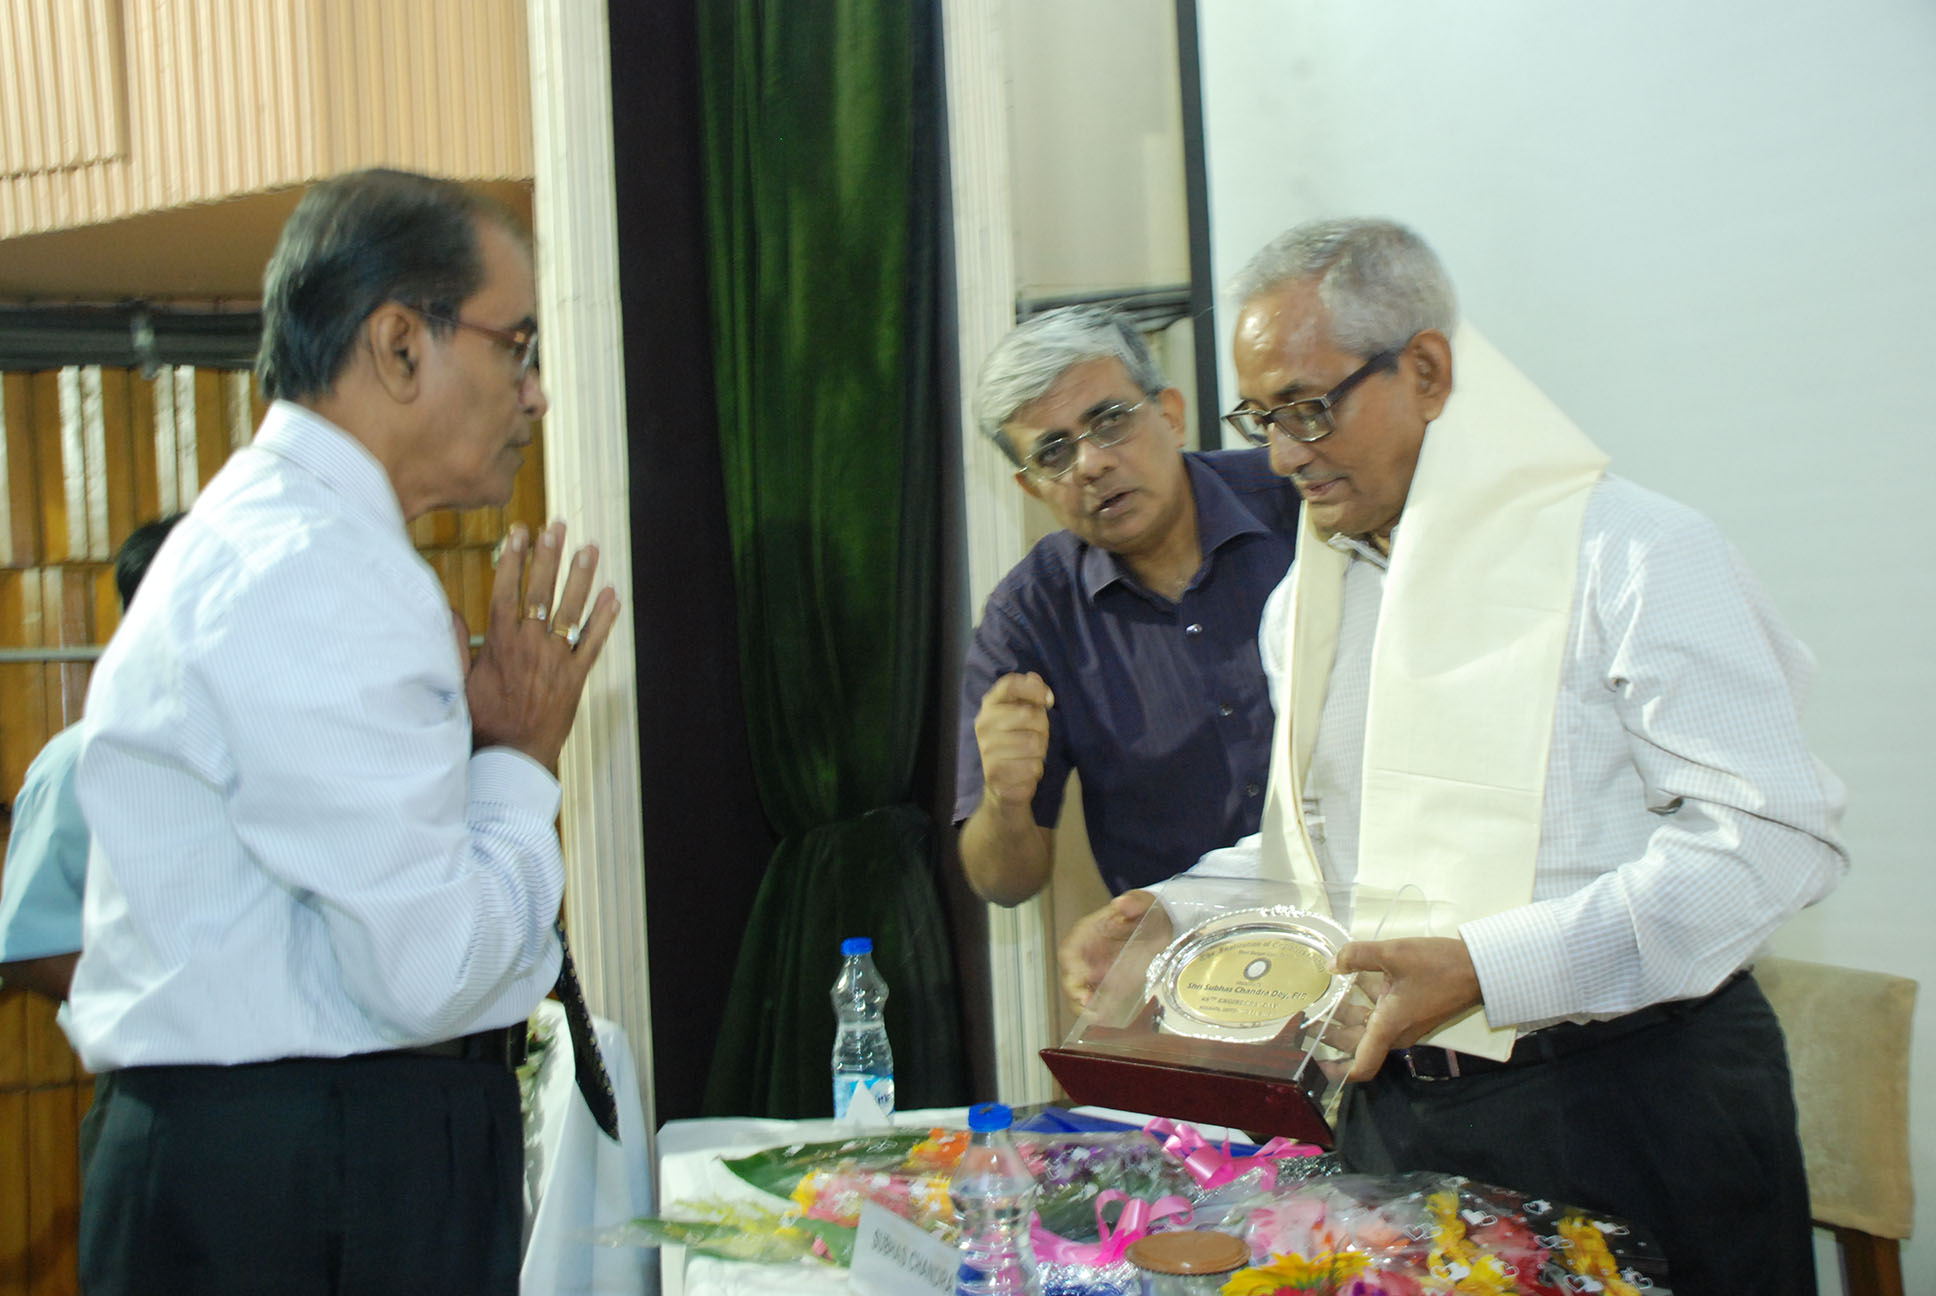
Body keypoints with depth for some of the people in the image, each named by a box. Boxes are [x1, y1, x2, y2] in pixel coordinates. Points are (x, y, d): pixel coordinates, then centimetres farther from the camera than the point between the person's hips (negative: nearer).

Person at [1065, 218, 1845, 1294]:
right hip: (1393, 1116, 6)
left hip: (1631, 1112, -5)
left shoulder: (1632, 552, -11)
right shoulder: (1305, 601, 12)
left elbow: (1776, 835, -18)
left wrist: (1491, 968, -24)